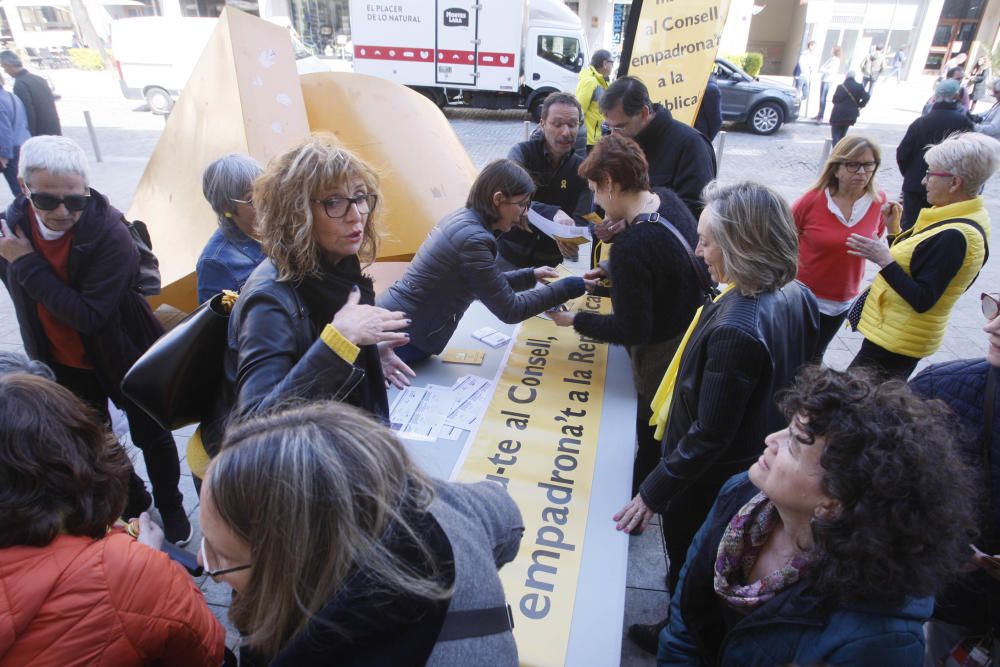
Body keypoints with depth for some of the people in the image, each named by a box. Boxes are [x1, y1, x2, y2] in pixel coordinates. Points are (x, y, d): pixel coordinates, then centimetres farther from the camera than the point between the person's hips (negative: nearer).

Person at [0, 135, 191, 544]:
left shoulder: (110, 234, -28)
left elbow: (89, 316, -33)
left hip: (124, 357, -5)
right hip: (64, 364, 5)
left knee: (151, 436, 13)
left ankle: (171, 508, 37)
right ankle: (133, 507, 43)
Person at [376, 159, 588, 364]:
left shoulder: (461, 218, 5)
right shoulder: (472, 239, -23)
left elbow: (487, 284, 17)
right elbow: (510, 310, -18)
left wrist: (531, 276, 13)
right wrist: (567, 288, -13)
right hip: (401, 338, -9)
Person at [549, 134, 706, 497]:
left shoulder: (631, 245, -34)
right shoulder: (667, 198, -7)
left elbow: (632, 331, -26)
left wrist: (575, 321, -14)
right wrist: (609, 271, 9)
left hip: (662, 357, -9)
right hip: (693, 337, 9)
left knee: (651, 443, 15)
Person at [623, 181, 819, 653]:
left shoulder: (734, 330, -37)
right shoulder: (797, 298, -10)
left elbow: (709, 436, -30)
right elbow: (795, 379, 5)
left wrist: (653, 492, -19)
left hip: (709, 479, -8)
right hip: (759, 466, 8)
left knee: (687, 564, 20)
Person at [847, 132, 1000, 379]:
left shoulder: (953, 237, -25)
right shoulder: (967, 217, 7)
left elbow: (922, 301, -25)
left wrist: (884, 259, -26)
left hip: (895, 341, -10)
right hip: (898, 334, 10)